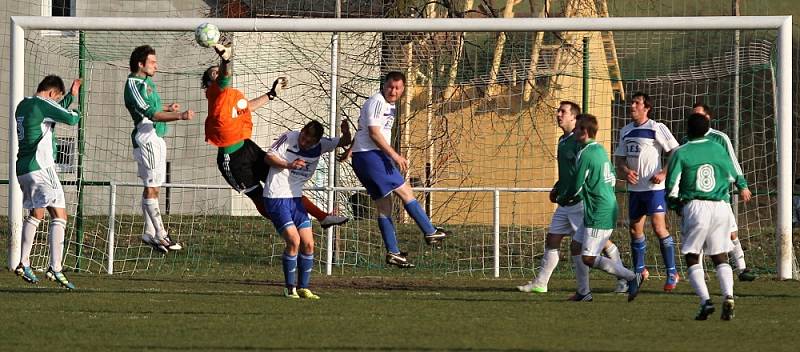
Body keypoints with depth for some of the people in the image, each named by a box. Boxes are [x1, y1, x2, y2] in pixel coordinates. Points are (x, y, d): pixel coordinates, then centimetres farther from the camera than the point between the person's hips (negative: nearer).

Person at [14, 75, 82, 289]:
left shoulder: (23, 106, 17)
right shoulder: (42, 103, -9)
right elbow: (70, 118, -14)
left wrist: (71, 96, 37)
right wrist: (76, 114, 9)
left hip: (23, 168, 9)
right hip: (40, 167, -9)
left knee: (36, 214, 23)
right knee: (59, 215, -9)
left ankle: (23, 264, 23)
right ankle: (55, 268, -19)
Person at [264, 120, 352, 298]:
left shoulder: (319, 145, 1)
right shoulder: (288, 138, -12)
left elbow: (344, 142, 2)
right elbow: (269, 157, -11)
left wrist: (346, 133, -22)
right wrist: (289, 165, -27)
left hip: (295, 198, 6)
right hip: (276, 198, -6)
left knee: (308, 244, 1)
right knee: (294, 240, -16)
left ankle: (303, 288, 12)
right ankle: (290, 288, -6)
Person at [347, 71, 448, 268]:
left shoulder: (389, 105, 20)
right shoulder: (377, 102, -12)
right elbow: (374, 133, -20)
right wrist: (395, 156, -22)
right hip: (370, 155, -10)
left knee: (384, 207, 8)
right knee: (405, 192, -9)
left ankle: (393, 253, 7)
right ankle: (430, 233, -5)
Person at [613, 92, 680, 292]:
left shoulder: (657, 128, -8)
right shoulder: (626, 131, 12)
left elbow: (677, 153, -8)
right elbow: (619, 158, 18)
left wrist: (663, 174, -17)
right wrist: (625, 171, -4)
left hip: (654, 187, -7)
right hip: (634, 188, 7)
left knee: (659, 228, -13)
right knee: (635, 229, 11)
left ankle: (672, 273, -8)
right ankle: (639, 271, 26)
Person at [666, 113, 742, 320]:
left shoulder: (681, 153, -3)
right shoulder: (718, 150, 8)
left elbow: (672, 188, -6)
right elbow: (732, 177, 21)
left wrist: (676, 206, 13)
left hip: (695, 207, -3)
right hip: (721, 207, 3)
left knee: (692, 257, 7)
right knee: (720, 258, 12)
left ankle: (705, 301, -11)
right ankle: (728, 296, -11)